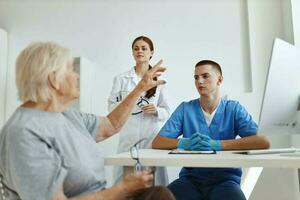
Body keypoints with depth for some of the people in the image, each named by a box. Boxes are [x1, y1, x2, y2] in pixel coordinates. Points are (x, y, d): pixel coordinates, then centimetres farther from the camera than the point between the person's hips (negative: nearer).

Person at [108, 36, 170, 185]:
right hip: (128, 136, 0)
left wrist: (156, 110, -10)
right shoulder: (121, 79, 7)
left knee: (152, 179, -2)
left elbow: (167, 111, 10)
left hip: (151, 136, 1)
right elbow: (111, 106, 6)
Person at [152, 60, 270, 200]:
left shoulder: (233, 108, 2)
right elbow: (156, 143, 0)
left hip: (225, 178, 0)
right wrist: (184, 143, -20)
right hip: (190, 177, 1)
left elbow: (263, 142, -12)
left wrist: (217, 145, -21)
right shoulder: (185, 109, 5)